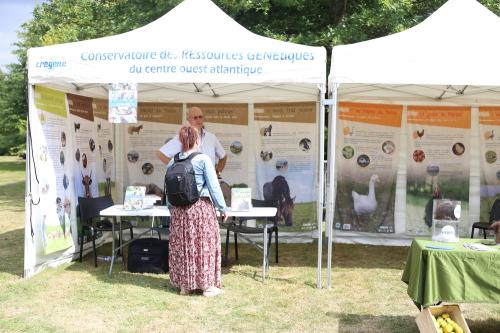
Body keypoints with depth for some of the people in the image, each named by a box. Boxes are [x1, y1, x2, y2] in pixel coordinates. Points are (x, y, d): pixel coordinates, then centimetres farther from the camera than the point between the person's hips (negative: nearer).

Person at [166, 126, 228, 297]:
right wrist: (222, 208, 1)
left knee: (181, 246, 11)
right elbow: (213, 186, -8)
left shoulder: (172, 162, 4)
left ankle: (184, 285, 20)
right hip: (201, 207, -4)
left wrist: (171, 208, 20)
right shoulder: (203, 159, -8)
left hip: (179, 209, 5)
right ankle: (207, 286, 10)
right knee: (204, 244, 5)